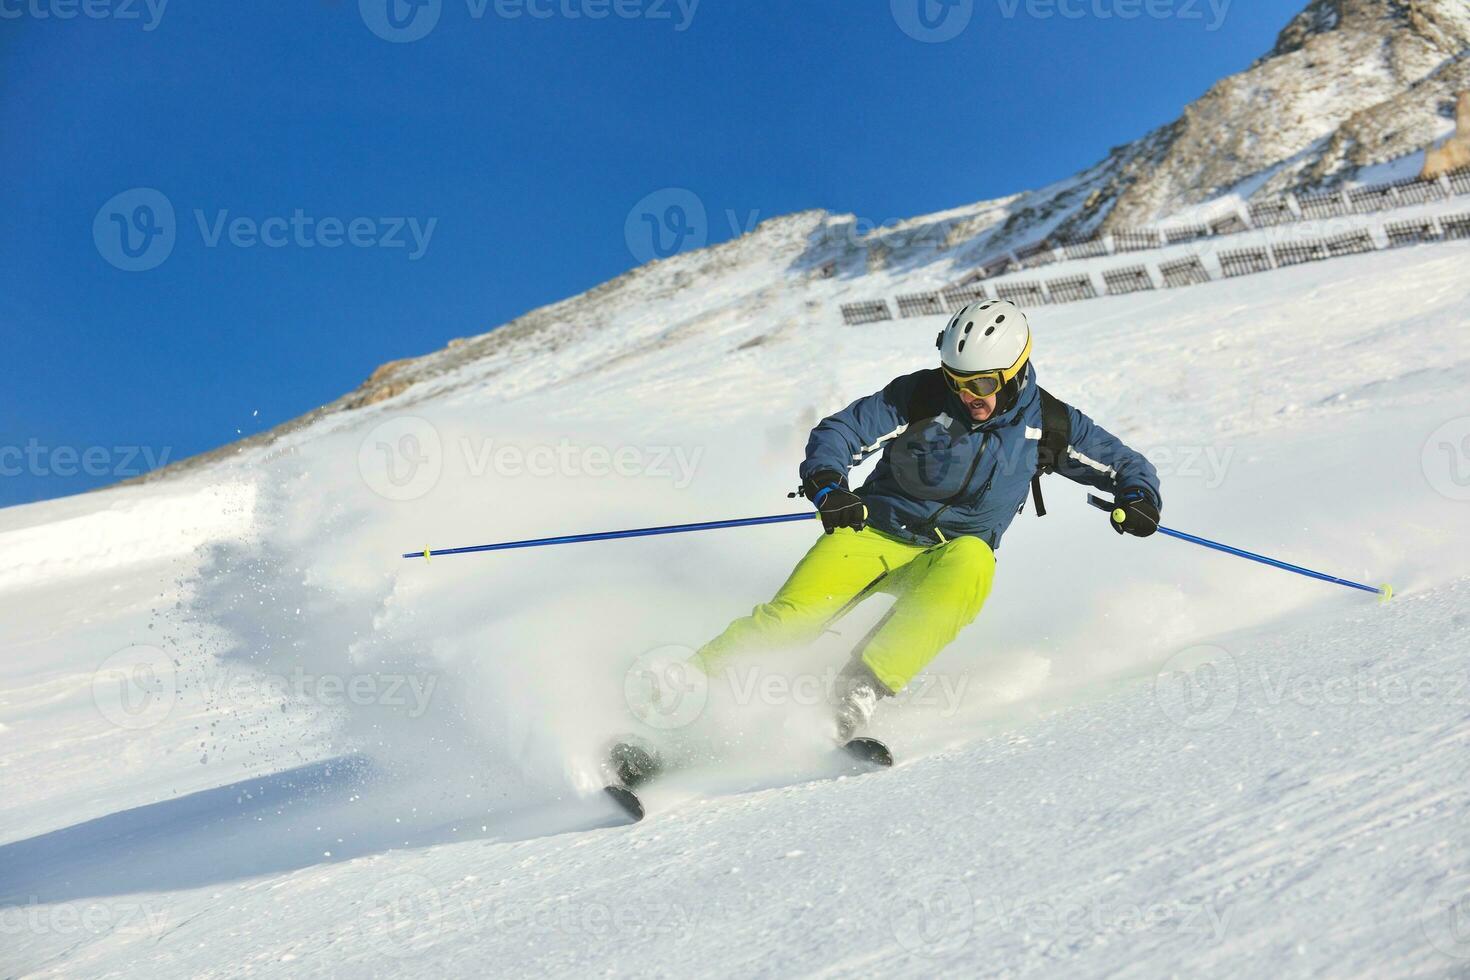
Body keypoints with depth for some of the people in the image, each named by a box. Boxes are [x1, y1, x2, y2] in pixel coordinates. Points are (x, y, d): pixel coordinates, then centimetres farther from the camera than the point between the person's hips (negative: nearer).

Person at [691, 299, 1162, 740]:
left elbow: (1124, 463, 6)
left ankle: (865, 687, -38)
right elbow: (836, 433, -10)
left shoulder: (1048, 423, -5)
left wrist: (1138, 496, -17)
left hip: (954, 551, 1)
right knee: (792, 615, -23)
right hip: (878, 532, -1)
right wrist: (826, 483, -30)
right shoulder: (919, 395, -12)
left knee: (971, 562, -36)